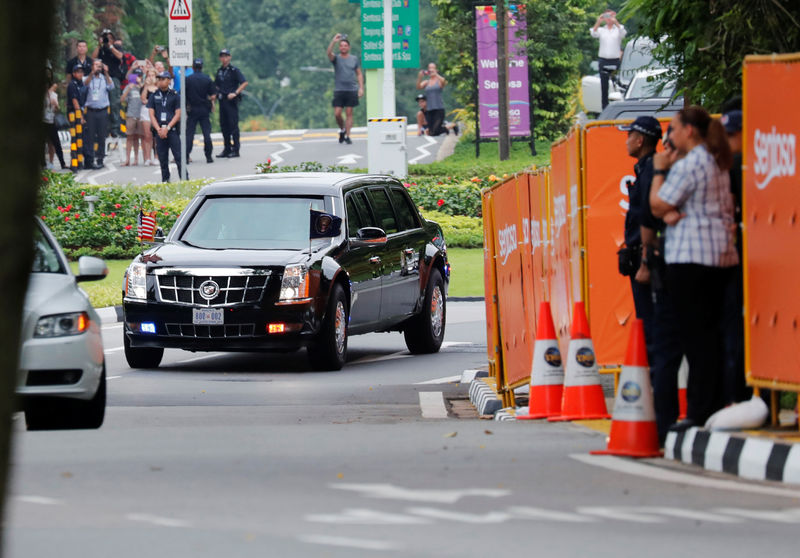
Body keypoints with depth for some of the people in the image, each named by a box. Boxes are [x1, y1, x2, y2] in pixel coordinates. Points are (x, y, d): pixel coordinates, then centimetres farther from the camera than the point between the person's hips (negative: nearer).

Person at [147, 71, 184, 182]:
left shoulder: (175, 95, 1)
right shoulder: (154, 96, 9)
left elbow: (178, 114, -2)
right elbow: (151, 114, 6)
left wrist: (167, 128, -11)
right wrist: (158, 129, -7)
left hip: (172, 130, -3)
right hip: (159, 130, 3)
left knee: (178, 156, -8)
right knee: (162, 158, 6)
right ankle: (165, 180, 13)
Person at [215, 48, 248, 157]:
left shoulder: (234, 70, -5)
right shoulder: (220, 71, 15)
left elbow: (244, 83, -13)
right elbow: (216, 85, 25)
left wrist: (235, 93, -21)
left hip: (231, 100, -7)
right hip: (222, 100, 7)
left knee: (233, 125, -8)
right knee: (224, 125, 8)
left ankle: (235, 149, -6)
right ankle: (226, 149, 14)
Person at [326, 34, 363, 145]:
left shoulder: (354, 59, 9)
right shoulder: (336, 58, 5)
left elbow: (359, 74, 12)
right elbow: (329, 53, -17)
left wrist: (361, 88, 3)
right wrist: (333, 42, -28)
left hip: (351, 90, 0)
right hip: (339, 90, 0)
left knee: (349, 113, -2)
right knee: (337, 114, -6)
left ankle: (347, 136, 1)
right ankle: (342, 129, 19)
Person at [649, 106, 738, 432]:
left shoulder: (688, 164, -13)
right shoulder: (719, 163, 16)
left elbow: (657, 205, -11)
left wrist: (659, 170, 2)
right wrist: (673, 213, -2)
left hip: (690, 258, -9)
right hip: (722, 255, 9)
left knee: (695, 335, -8)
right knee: (712, 334, 9)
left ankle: (699, 413, -9)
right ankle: (714, 409, 9)